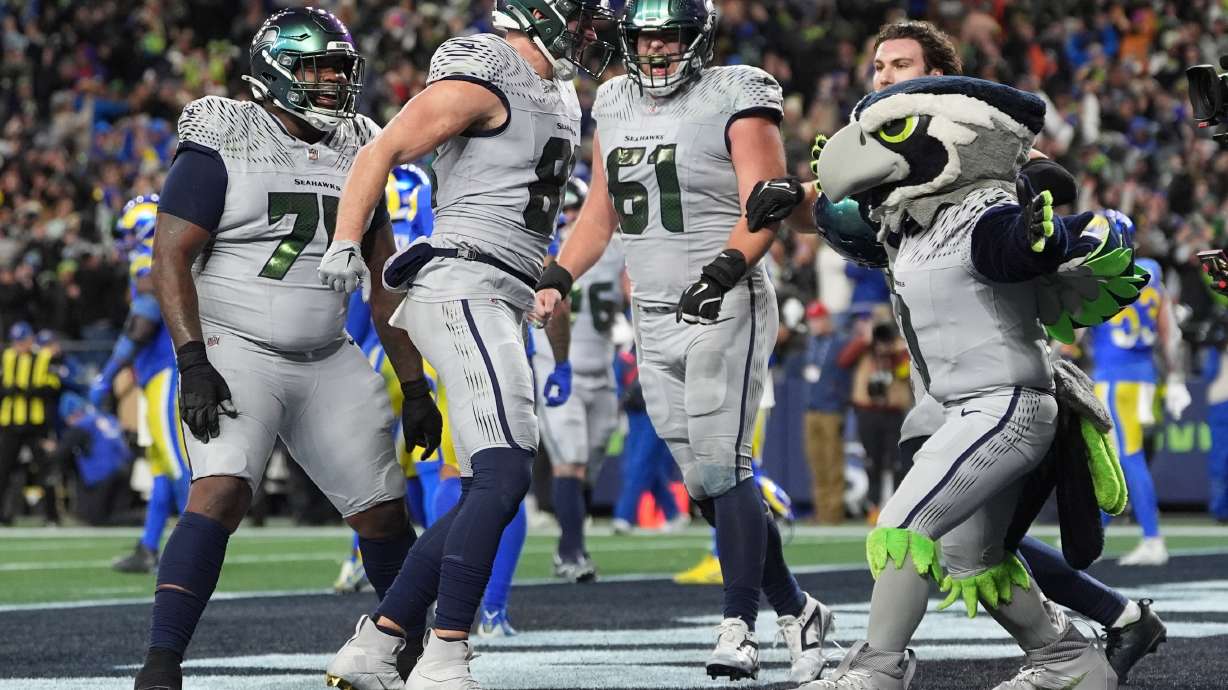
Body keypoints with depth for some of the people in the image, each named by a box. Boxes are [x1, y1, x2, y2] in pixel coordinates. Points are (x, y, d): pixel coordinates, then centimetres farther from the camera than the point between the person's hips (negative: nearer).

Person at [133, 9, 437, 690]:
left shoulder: (357, 154, 10)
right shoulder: (223, 147, -9)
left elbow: (383, 282, 15)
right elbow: (169, 260, -12)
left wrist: (414, 386, 12)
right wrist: (193, 366, -22)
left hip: (329, 364, 6)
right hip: (235, 352, -6)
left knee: (383, 511, 6)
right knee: (220, 493, -25)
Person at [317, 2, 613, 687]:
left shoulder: (560, 94, 20)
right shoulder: (482, 80, -8)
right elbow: (383, 151, -11)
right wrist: (346, 244, -21)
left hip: (503, 307, 10)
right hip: (464, 289, -10)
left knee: (488, 492, 8)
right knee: (504, 478, -18)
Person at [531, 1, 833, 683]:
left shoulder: (735, 101, -8)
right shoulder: (615, 104, 13)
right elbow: (601, 211, 21)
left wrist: (727, 268, -30)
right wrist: (557, 279, 10)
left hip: (725, 311, -7)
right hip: (654, 319, 7)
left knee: (722, 466, -14)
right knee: (704, 483, 5)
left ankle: (739, 628, -9)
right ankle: (796, 612, 16)